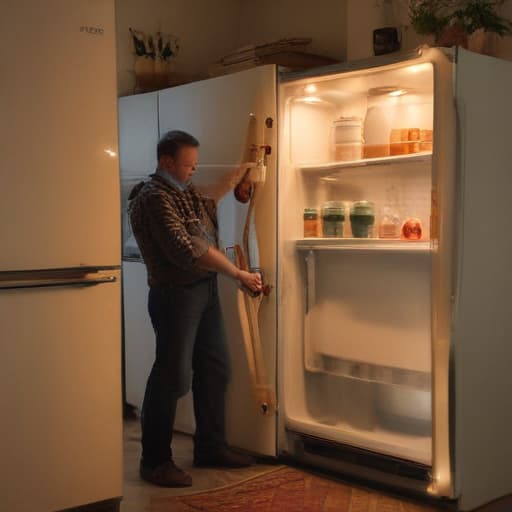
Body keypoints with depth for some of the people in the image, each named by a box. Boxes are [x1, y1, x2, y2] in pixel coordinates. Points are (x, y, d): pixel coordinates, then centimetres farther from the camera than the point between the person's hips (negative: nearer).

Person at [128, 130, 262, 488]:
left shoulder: (186, 191, 12)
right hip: (176, 294, -10)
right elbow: (187, 250, -25)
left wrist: (241, 171, 27)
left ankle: (210, 447, 28)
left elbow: (210, 200, 36)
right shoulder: (154, 198, -18)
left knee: (215, 369, 14)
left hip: (205, 290, 10)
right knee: (173, 376, -3)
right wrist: (240, 274, -20)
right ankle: (155, 461, 11)